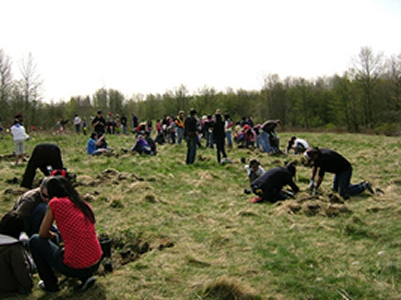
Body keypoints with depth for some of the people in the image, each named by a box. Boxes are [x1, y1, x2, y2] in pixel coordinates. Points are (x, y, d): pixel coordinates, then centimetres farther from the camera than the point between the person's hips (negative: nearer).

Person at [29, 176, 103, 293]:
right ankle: (86, 278, 15)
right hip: (96, 264, 6)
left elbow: (43, 234, 4)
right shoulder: (84, 205, 10)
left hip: (74, 268, -6)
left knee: (35, 240, 15)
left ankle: (50, 284, 21)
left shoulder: (55, 203, -5)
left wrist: (51, 235, 25)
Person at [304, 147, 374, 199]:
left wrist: (315, 189, -16)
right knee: (336, 189, 19)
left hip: (345, 170, -10)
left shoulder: (324, 159, -33)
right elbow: (315, 167, 11)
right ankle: (360, 185, 22)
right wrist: (312, 181, 10)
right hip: (339, 171, 10)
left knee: (343, 193, -13)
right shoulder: (318, 154, -5)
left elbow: (321, 176, -27)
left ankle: (364, 186, 0)